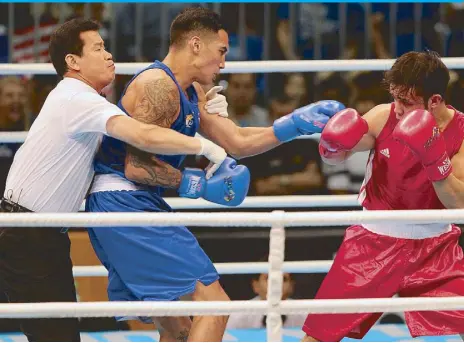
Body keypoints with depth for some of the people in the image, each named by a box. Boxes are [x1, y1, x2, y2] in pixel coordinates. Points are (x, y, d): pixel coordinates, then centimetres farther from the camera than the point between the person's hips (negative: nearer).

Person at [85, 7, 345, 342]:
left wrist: (297, 122, 12)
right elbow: (136, 167, -19)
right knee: (214, 306, -13)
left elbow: (237, 142, 18)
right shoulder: (159, 86, -13)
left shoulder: (192, 94, 19)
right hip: (126, 204, -11)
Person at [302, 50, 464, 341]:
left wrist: (434, 157, -34)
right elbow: (336, 157, -1)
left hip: (433, 245, 0)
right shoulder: (383, 117, -13)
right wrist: (332, 145, -26)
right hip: (375, 239, 0)